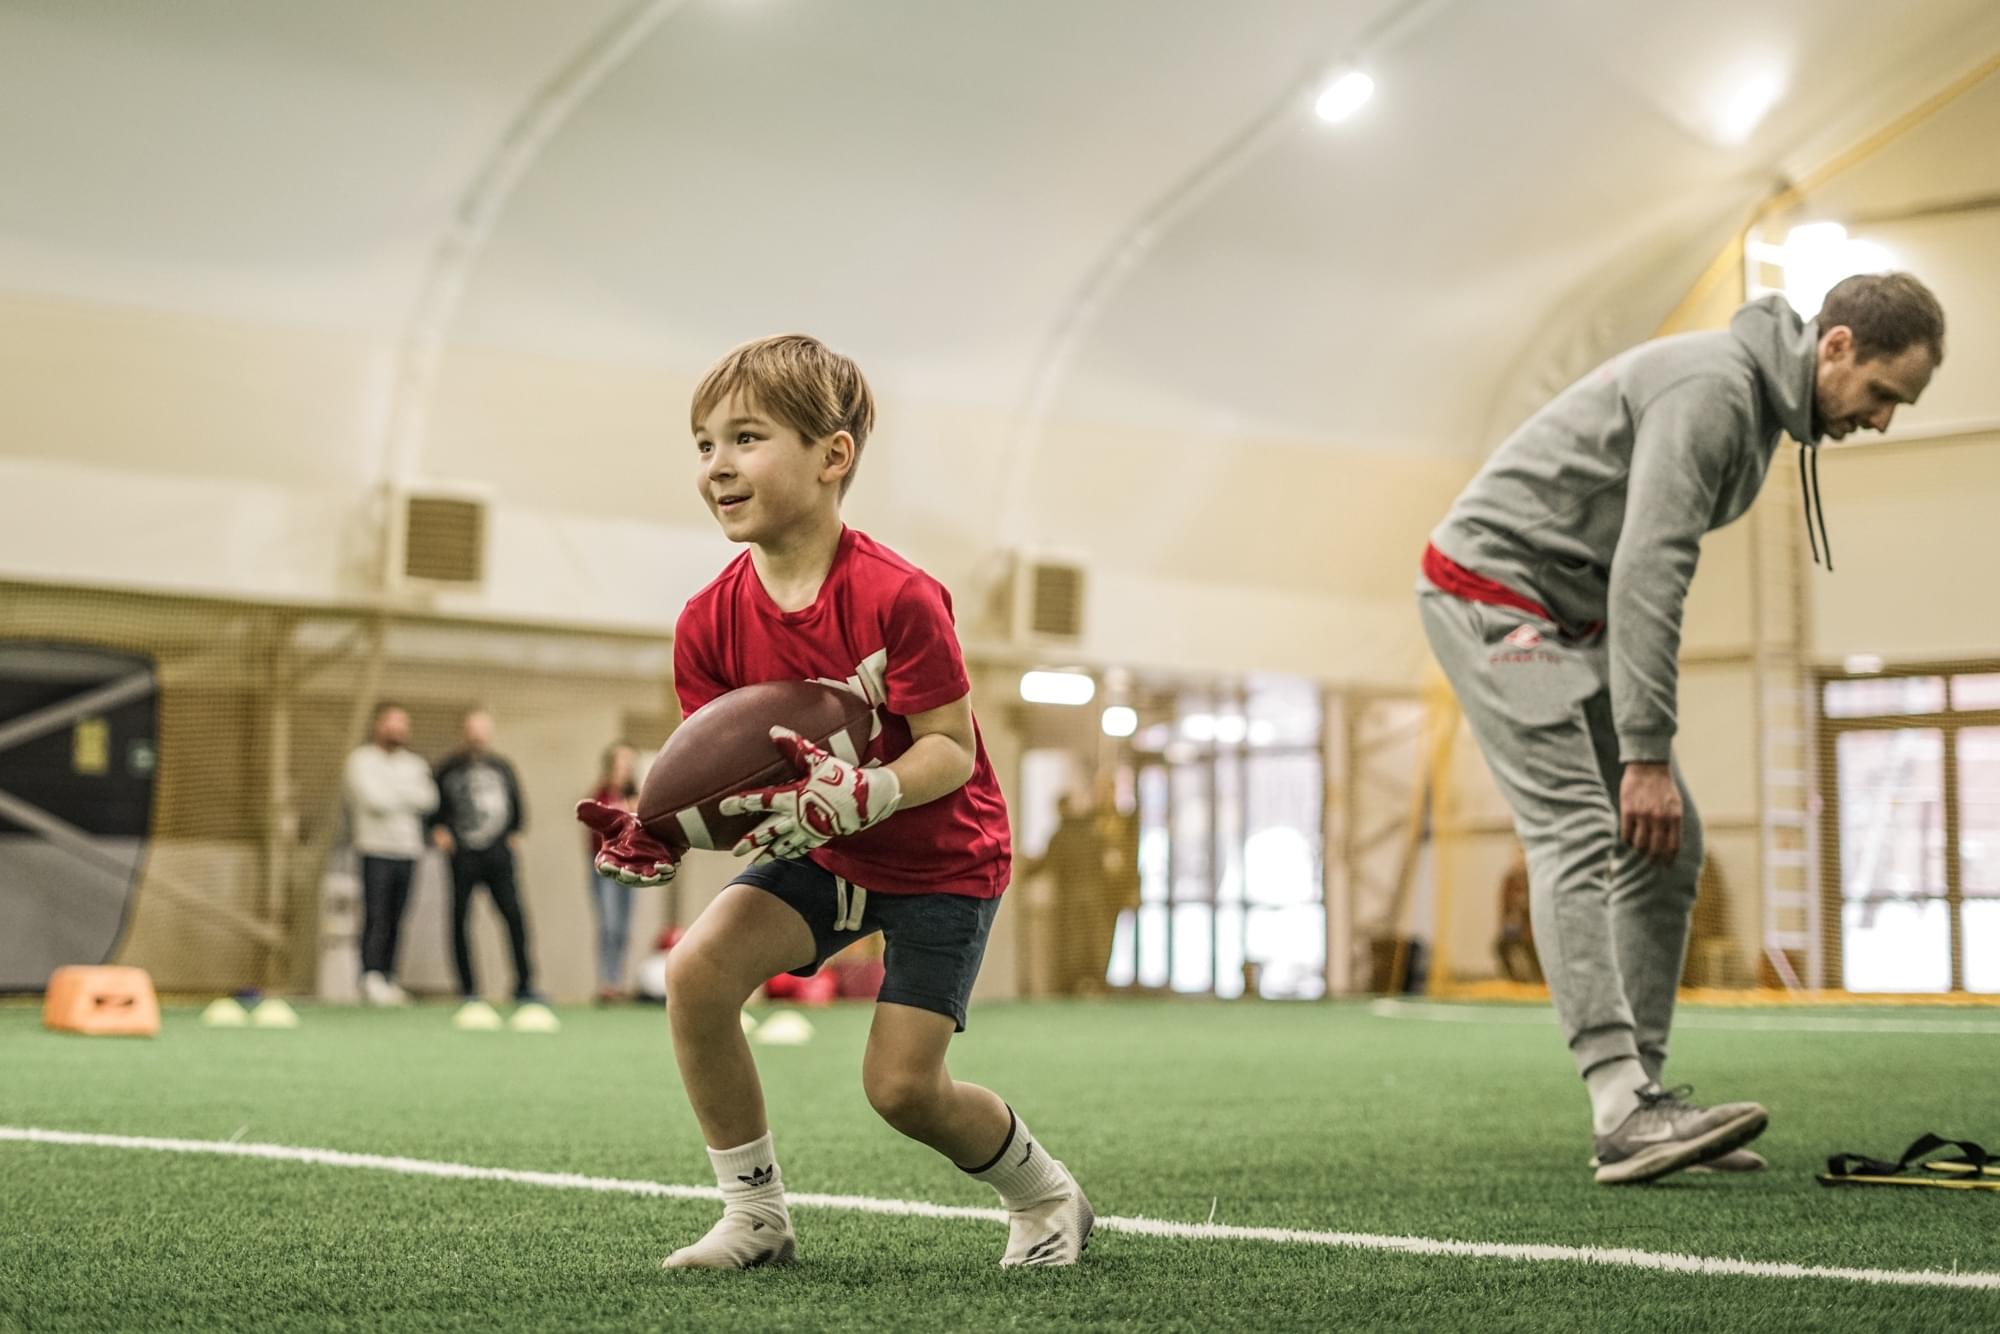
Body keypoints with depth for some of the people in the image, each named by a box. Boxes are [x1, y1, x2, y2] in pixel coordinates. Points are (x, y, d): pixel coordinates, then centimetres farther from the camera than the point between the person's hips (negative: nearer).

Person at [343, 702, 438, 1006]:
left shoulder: (414, 764, 18)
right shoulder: (361, 760, 2)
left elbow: (428, 800, 2)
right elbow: (374, 799, -12)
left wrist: (392, 789, -6)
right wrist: (408, 795, 2)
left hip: (408, 851, 5)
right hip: (376, 847, -5)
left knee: (395, 921, 4)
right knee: (376, 918, -12)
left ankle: (388, 978, 8)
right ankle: (371, 979, -14)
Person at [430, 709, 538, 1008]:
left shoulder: (502, 768, 13)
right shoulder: (450, 768, 5)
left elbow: (518, 805, 23)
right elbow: (434, 804, 12)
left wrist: (516, 833, 9)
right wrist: (439, 830, -4)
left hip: (497, 852, 1)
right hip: (463, 853, -1)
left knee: (515, 916, -8)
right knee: (460, 919, -2)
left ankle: (524, 986, -3)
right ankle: (468, 988, 8)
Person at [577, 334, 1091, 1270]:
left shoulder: (894, 597, -27)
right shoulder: (711, 622, -10)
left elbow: (952, 752, -24)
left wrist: (859, 796, -41)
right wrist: (667, 830, -25)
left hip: (942, 859, -5)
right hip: (820, 856, 5)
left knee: (901, 1085, -10)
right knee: (696, 970, -18)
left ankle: (1045, 1197, 21)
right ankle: (756, 1217, -2)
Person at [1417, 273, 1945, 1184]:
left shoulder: (1761, 403, 10)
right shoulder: (1711, 387, -22)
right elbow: (1649, 571, -28)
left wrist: (1645, 742, 17)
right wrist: (1647, 753, -29)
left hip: (1574, 610, 10)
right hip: (1493, 585, -10)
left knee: (1665, 845, 4)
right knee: (1578, 833, -20)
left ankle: (1643, 1093, 6)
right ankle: (1624, 1111, -26)